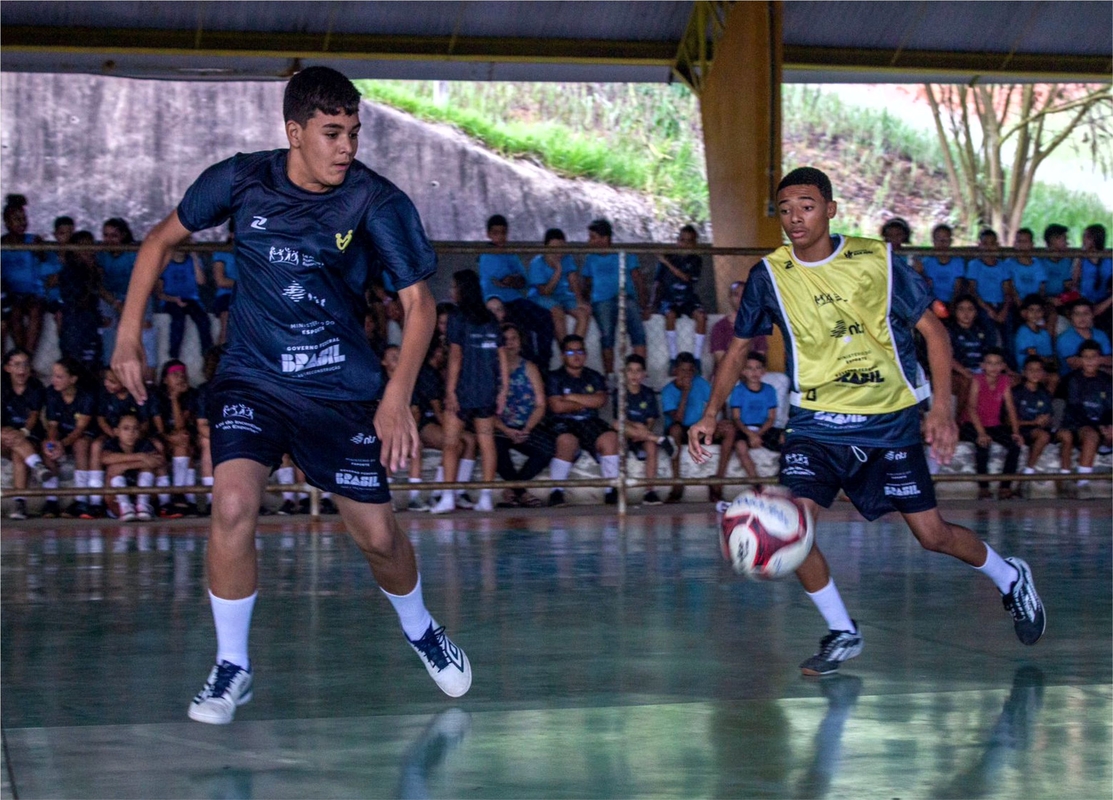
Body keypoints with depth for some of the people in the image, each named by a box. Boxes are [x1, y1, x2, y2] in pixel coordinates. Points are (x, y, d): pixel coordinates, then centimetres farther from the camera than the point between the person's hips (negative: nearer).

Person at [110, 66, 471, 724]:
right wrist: (130, 333, 1)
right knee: (233, 505, -21)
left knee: (379, 535, 4)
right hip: (252, 378, 0)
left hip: (344, 389, 0)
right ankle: (233, 667, -3)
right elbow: (163, 238, 7)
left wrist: (398, 396, -21)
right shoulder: (241, 181, -9)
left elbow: (418, 301, -9)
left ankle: (421, 631, 38)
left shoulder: (376, 202, -13)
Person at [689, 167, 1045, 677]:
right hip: (816, 422, 1)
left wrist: (941, 406, -12)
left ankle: (1011, 579, 33)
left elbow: (933, 330, -2)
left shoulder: (876, 261, -9)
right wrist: (711, 414, -5)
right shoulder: (770, 275, -4)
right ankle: (842, 634, 2)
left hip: (890, 419, -1)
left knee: (932, 534, 2)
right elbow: (739, 348, 8)